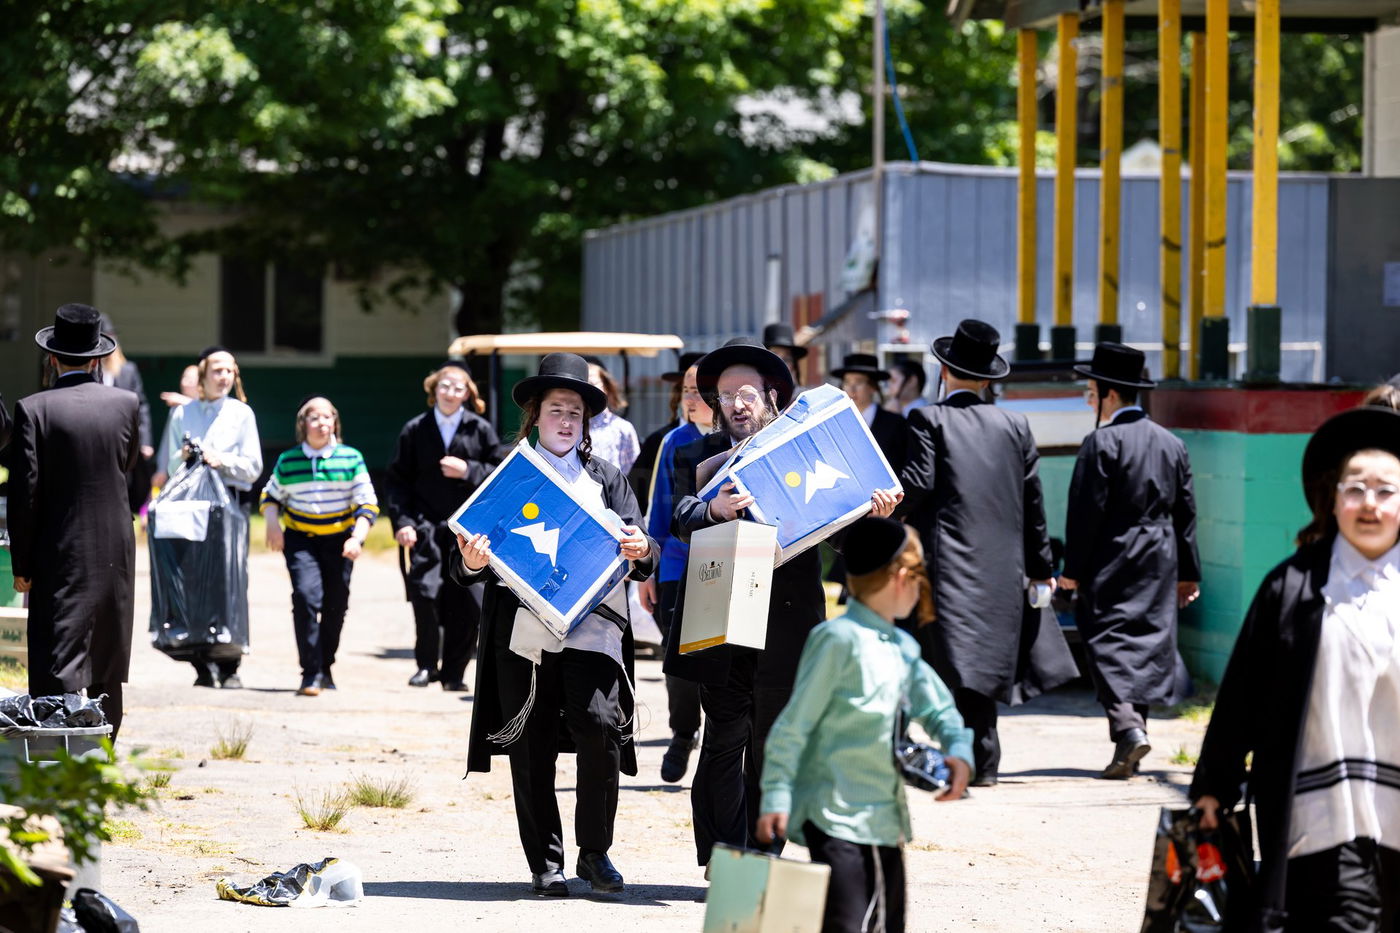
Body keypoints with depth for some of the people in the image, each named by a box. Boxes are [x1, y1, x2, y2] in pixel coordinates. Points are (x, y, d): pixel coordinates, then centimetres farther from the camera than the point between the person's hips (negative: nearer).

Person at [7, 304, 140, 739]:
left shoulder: (34, 409, -10)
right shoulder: (126, 404, 0)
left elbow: (24, 492, -10)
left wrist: (22, 564, -3)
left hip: (60, 556, -3)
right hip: (116, 554, 4)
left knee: (58, 669, -6)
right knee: (108, 671, 15)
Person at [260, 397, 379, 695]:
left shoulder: (351, 459, -2)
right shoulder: (287, 461, 1)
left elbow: (367, 504, -1)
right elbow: (270, 496, 13)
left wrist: (357, 538, -14)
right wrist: (273, 525, -5)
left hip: (339, 539, 1)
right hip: (300, 539, -1)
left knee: (336, 604, 7)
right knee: (306, 596, -20)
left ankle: (325, 667, 29)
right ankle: (311, 673, -18)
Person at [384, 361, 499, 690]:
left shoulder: (480, 430, 7)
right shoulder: (415, 430, 7)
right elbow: (396, 480, 6)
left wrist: (469, 471, -9)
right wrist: (402, 522, -5)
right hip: (425, 525, 0)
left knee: (466, 605, -5)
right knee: (425, 593, -15)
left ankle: (453, 672, 7)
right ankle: (426, 665, 2)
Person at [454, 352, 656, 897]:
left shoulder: (606, 478, 15)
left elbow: (641, 556, 6)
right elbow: (471, 563, 7)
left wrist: (641, 553, -18)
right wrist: (471, 562, -17)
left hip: (592, 627, 0)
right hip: (523, 629, 0)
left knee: (598, 725, -18)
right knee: (532, 751, 1)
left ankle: (594, 851, -2)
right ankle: (545, 865, 13)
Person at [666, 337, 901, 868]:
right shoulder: (699, 457, 8)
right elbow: (684, 519, -9)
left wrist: (873, 509, -18)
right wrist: (714, 510, -31)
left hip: (786, 621, 1)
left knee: (772, 747, 7)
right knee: (724, 741, -4)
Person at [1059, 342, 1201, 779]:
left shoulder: (1102, 442, -11)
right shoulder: (1171, 443, 10)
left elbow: (1086, 511, -12)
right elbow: (1185, 511, 14)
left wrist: (1072, 570, -7)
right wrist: (1188, 571, 19)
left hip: (1112, 561, -6)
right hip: (1159, 563, 6)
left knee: (1108, 642, -5)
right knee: (1147, 642, 8)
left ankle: (1128, 728, -24)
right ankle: (1128, 754, 11)